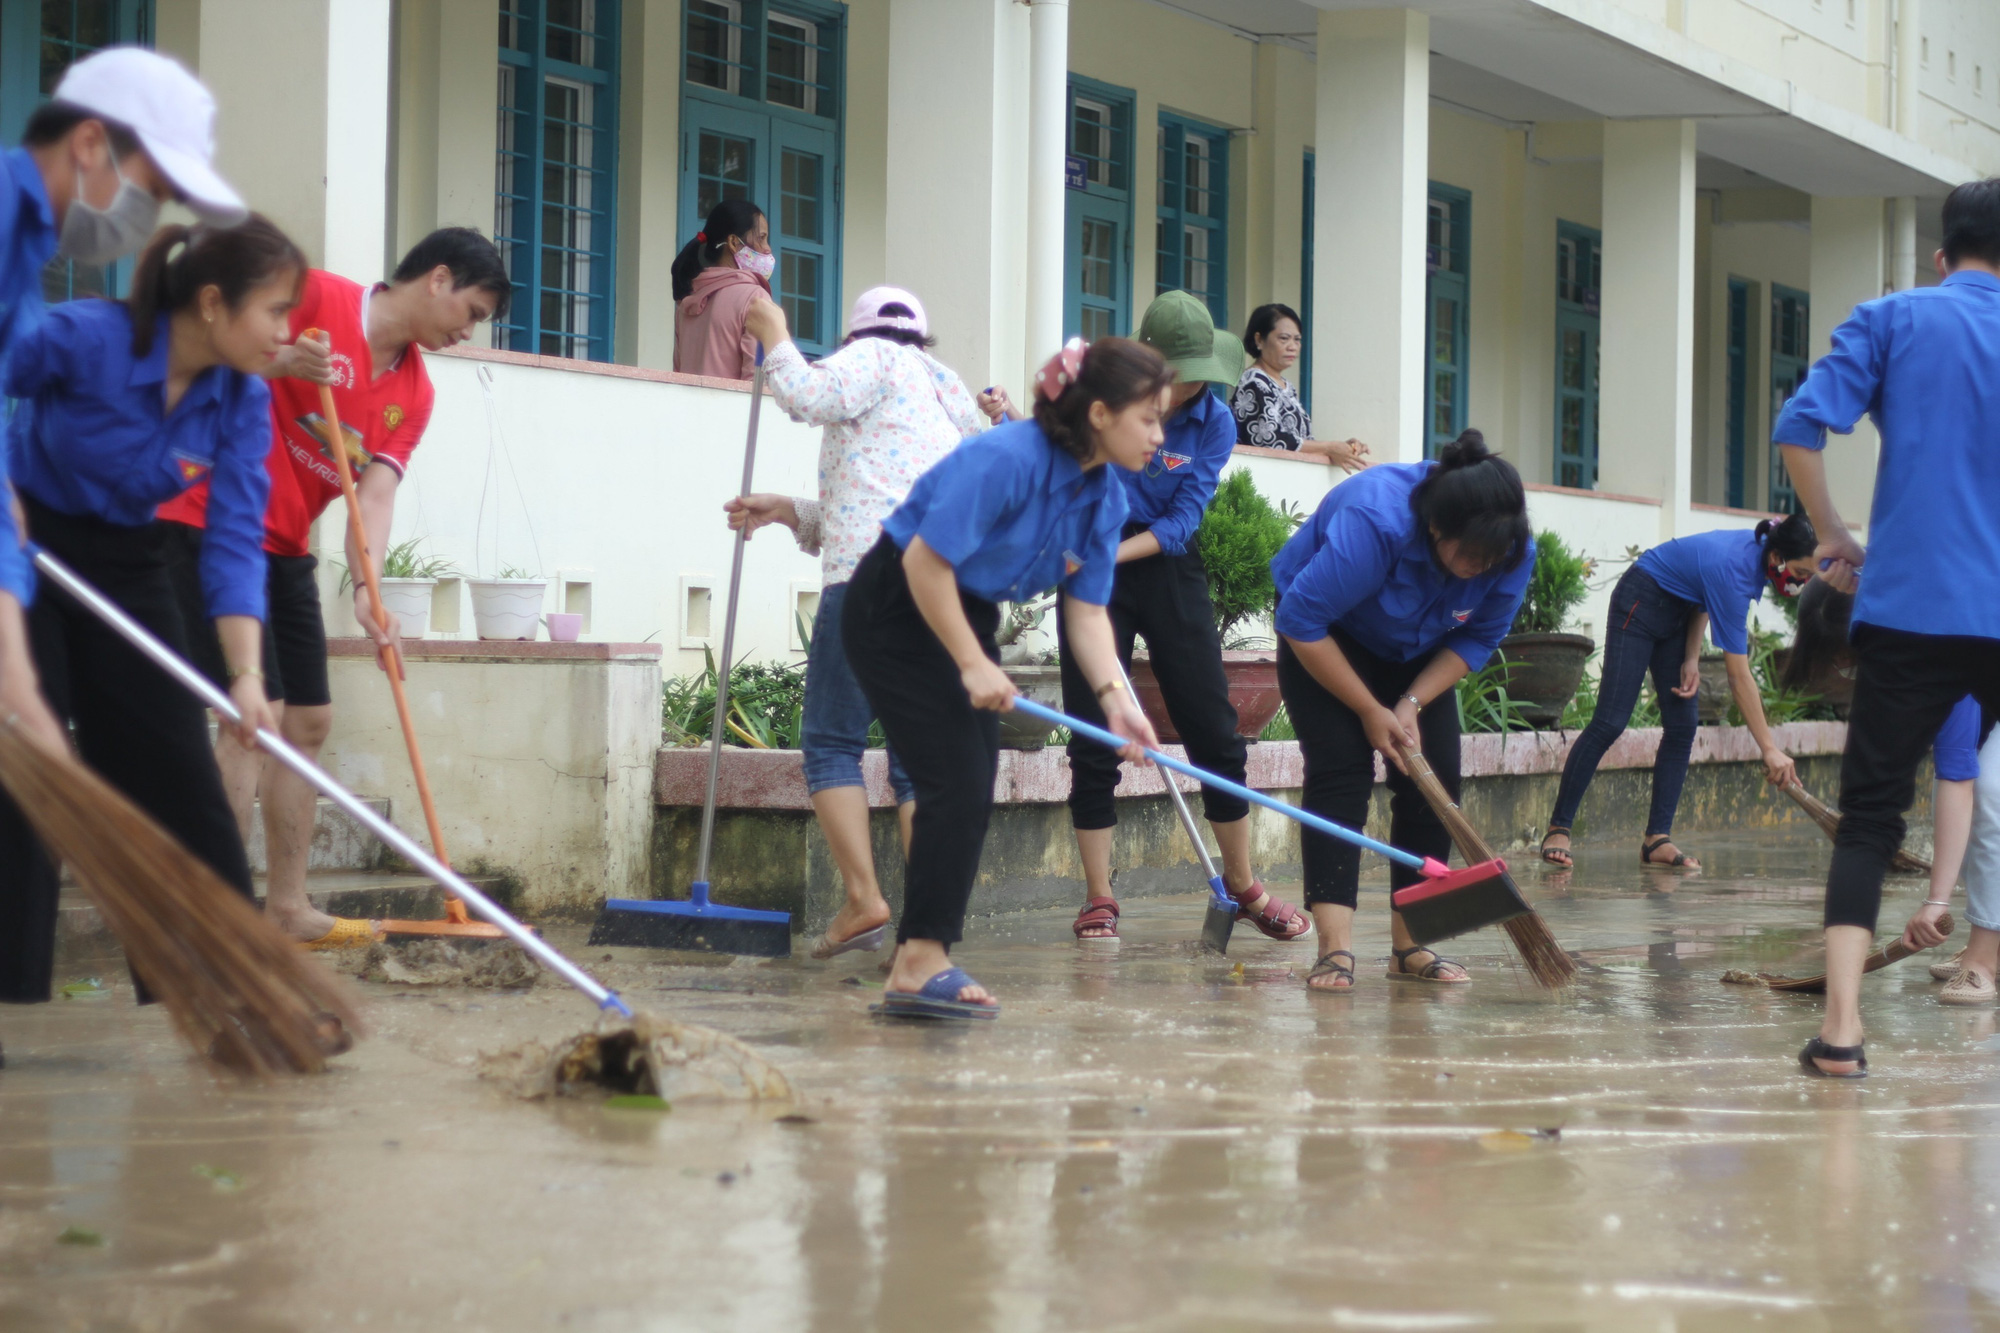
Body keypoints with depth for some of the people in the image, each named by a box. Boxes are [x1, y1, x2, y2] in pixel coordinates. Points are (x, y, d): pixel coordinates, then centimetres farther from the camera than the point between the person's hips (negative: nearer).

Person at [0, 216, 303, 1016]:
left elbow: (234, 542, -15)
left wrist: (246, 675, -25)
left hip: (125, 566, 5)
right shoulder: (85, 338, -25)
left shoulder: (242, 403, -11)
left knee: (174, 771, 2)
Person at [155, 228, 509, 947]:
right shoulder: (314, 296, -11)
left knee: (307, 722, 9)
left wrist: (366, 588, -18)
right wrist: (280, 364, -30)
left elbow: (376, 491, -2)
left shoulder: (414, 392, 9)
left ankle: (288, 908, 16)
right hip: (208, 527, -9)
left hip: (285, 549, 9)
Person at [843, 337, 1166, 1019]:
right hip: (894, 612, -9)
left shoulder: (1104, 499, -2)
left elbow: (1087, 610, -2)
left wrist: (1114, 697, -18)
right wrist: (973, 665, -24)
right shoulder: (1008, 459, -28)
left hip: (967, 614, 9)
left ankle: (916, 967, 12)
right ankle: (921, 964, -11)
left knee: (970, 794, 6)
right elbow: (924, 560, -28)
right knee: (957, 784, -14)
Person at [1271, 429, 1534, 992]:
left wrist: (1413, 704, -24)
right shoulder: (1375, 522, -40)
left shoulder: (1514, 553, -25)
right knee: (1341, 766, -19)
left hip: (1416, 655, 5)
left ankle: (1410, 946, 2)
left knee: (1436, 777, -6)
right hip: (1327, 637, -5)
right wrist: (1369, 710, -26)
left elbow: (1477, 640, -11)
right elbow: (1301, 621, -33)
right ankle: (1335, 949, -24)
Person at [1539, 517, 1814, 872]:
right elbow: (1739, 676, -32)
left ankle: (1657, 840, -2)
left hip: (1679, 610, 9)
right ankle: (1558, 830, -7)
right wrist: (1769, 749, -31)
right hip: (1642, 602, -9)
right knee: (1610, 723, -13)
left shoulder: (1758, 552, -10)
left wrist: (1692, 658, -5)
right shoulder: (1735, 570, -34)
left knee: (1682, 728, -1)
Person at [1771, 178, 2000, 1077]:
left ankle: (1841, 1023, -11)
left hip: (1909, 607, -1)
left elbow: (1799, 428, -7)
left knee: (1870, 816, 1)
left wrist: (1833, 535, 5)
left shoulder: (1892, 320, 3)